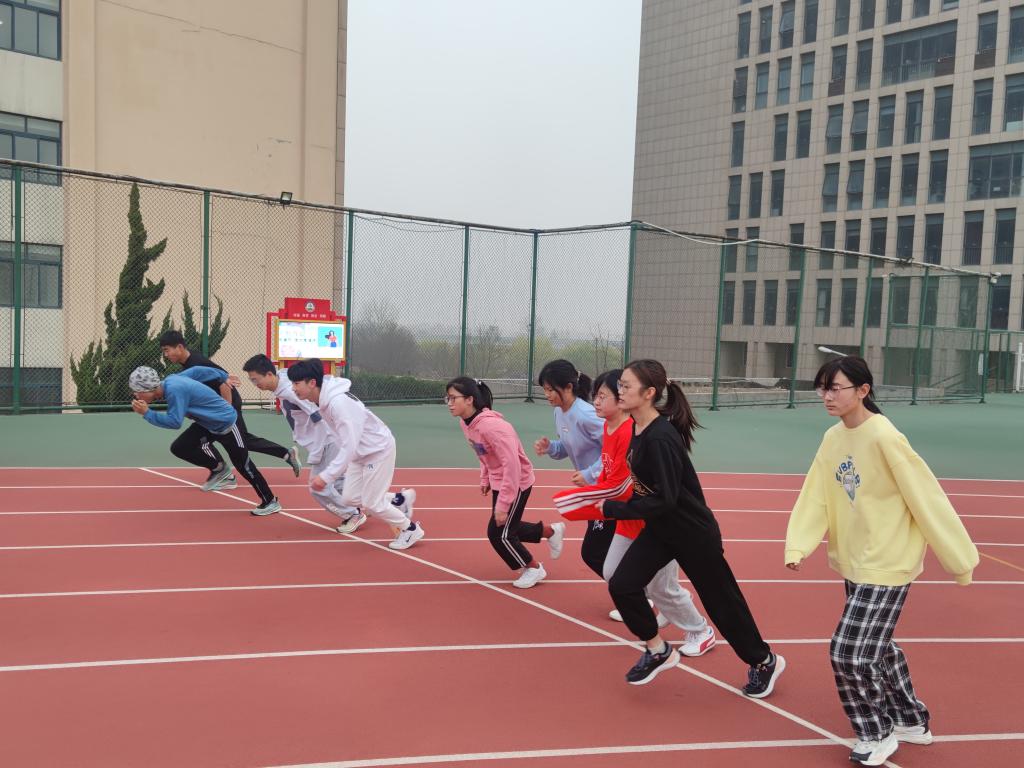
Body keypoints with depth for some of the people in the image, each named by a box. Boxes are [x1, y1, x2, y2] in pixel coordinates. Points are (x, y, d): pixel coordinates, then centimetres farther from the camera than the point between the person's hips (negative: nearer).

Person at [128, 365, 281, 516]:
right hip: (207, 424, 9)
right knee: (179, 448, -2)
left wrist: (147, 413, -29)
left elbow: (174, 422, -31)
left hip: (225, 422, -9)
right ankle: (218, 469, 17)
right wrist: (223, 377, 18)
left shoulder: (174, 390, -31)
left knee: (243, 465, -3)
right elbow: (196, 370, 8)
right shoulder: (169, 381, -4)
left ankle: (271, 502, 10)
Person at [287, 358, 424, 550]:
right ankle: (397, 502, 29)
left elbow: (349, 446, -33)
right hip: (360, 452, 9)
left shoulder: (339, 403, -33)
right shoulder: (323, 399, -6)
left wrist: (326, 476, -33)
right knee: (349, 499, 7)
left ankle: (410, 529, 18)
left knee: (371, 503, -4)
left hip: (379, 449, -9)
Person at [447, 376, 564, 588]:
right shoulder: (465, 423, -5)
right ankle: (552, 531, 39)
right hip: (498, 481, 9)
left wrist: (503, 504, -30)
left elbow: (512, 464, -32)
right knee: (506, 528, 18)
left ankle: (534, 569, 21)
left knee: (499, 533, -2)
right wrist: (485, 478, 6)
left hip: (517, 482, -9)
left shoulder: (490, 425, -32)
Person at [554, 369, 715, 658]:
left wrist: (573, 499, -19)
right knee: (613, 574, 13)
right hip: (629, 520, 9)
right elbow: (606, 476, 9)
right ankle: (668, 611, 33)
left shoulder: (630, 433, -28)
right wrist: (601, 505, -6)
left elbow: (617, 485, -26)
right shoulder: (608, 428, 3)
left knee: (660, 586, 3)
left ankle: (701, 632, 26)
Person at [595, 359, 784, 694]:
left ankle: (764, 662, 33)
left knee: (721, 600, 9)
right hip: (660, 528, 8)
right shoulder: (638, 429, -3)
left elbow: (664, 500, -30)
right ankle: (658, 651, 19)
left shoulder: (661, 438, -29)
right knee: (622, 585, -3)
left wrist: (613, 509, -25)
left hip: (692, 532, -8)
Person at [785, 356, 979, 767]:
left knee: (850, 653, -6)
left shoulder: (884, 437, -22)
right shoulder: (833, 438, 2)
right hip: (854, 562, 8)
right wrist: (798, 546, -12)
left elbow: (928, 500, -18)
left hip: (886, 565, -8)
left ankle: (878, 734, 18)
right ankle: (910, 721, 42)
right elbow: (815, 497, 1)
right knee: (876, 647, 21)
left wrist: (959, 559, -13)